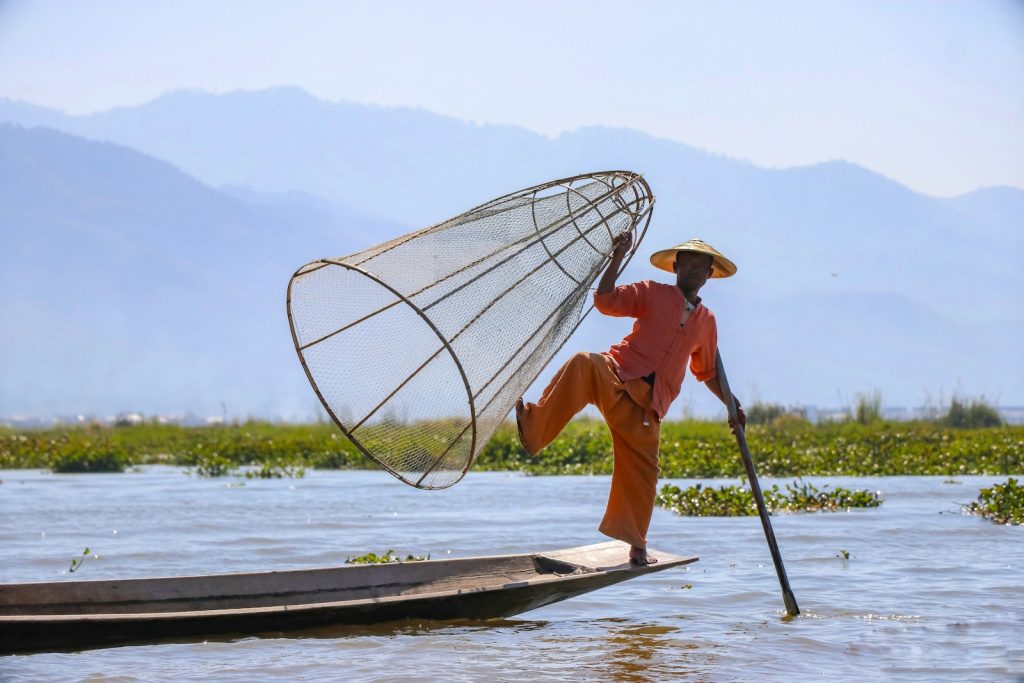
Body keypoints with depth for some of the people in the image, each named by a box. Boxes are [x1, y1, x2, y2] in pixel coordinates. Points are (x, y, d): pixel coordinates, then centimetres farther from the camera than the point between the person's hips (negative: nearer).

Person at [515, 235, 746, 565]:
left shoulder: (706, 321, 20)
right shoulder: (653, 293, 8)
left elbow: (707, 371, 31)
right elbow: (604, 300, -4)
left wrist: (732, 405, 22)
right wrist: (617, 258, -11)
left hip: (646, 404, 4)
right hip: (616, 377, -4)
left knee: (641, 470, -1)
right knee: (583, 365, -37)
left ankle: (636, 546, 13)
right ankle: (533, 429, -42)